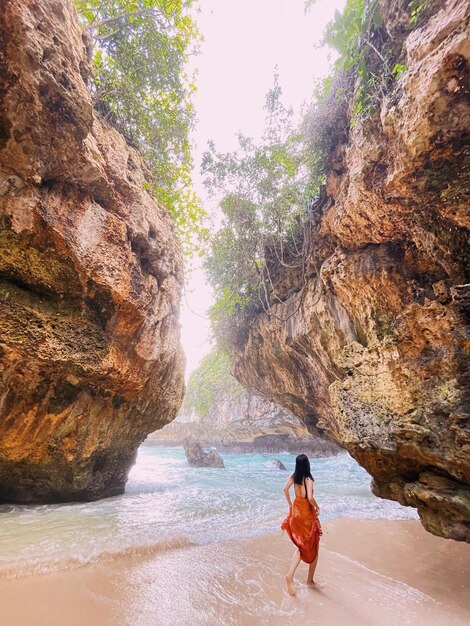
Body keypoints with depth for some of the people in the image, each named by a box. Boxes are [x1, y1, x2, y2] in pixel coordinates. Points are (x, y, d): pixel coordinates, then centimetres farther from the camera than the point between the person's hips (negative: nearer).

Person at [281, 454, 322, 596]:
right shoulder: (308, 479, -21)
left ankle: (290, 575, 0)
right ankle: (310, 580, 27)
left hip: (296, 510, 5)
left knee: (301, 545, 16)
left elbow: (286, 489, 6)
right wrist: (317, 507, -8)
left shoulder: (293, 477, -3)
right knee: (313, 547, 16)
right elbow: (310, 498, -28)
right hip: (307, 512, -5)